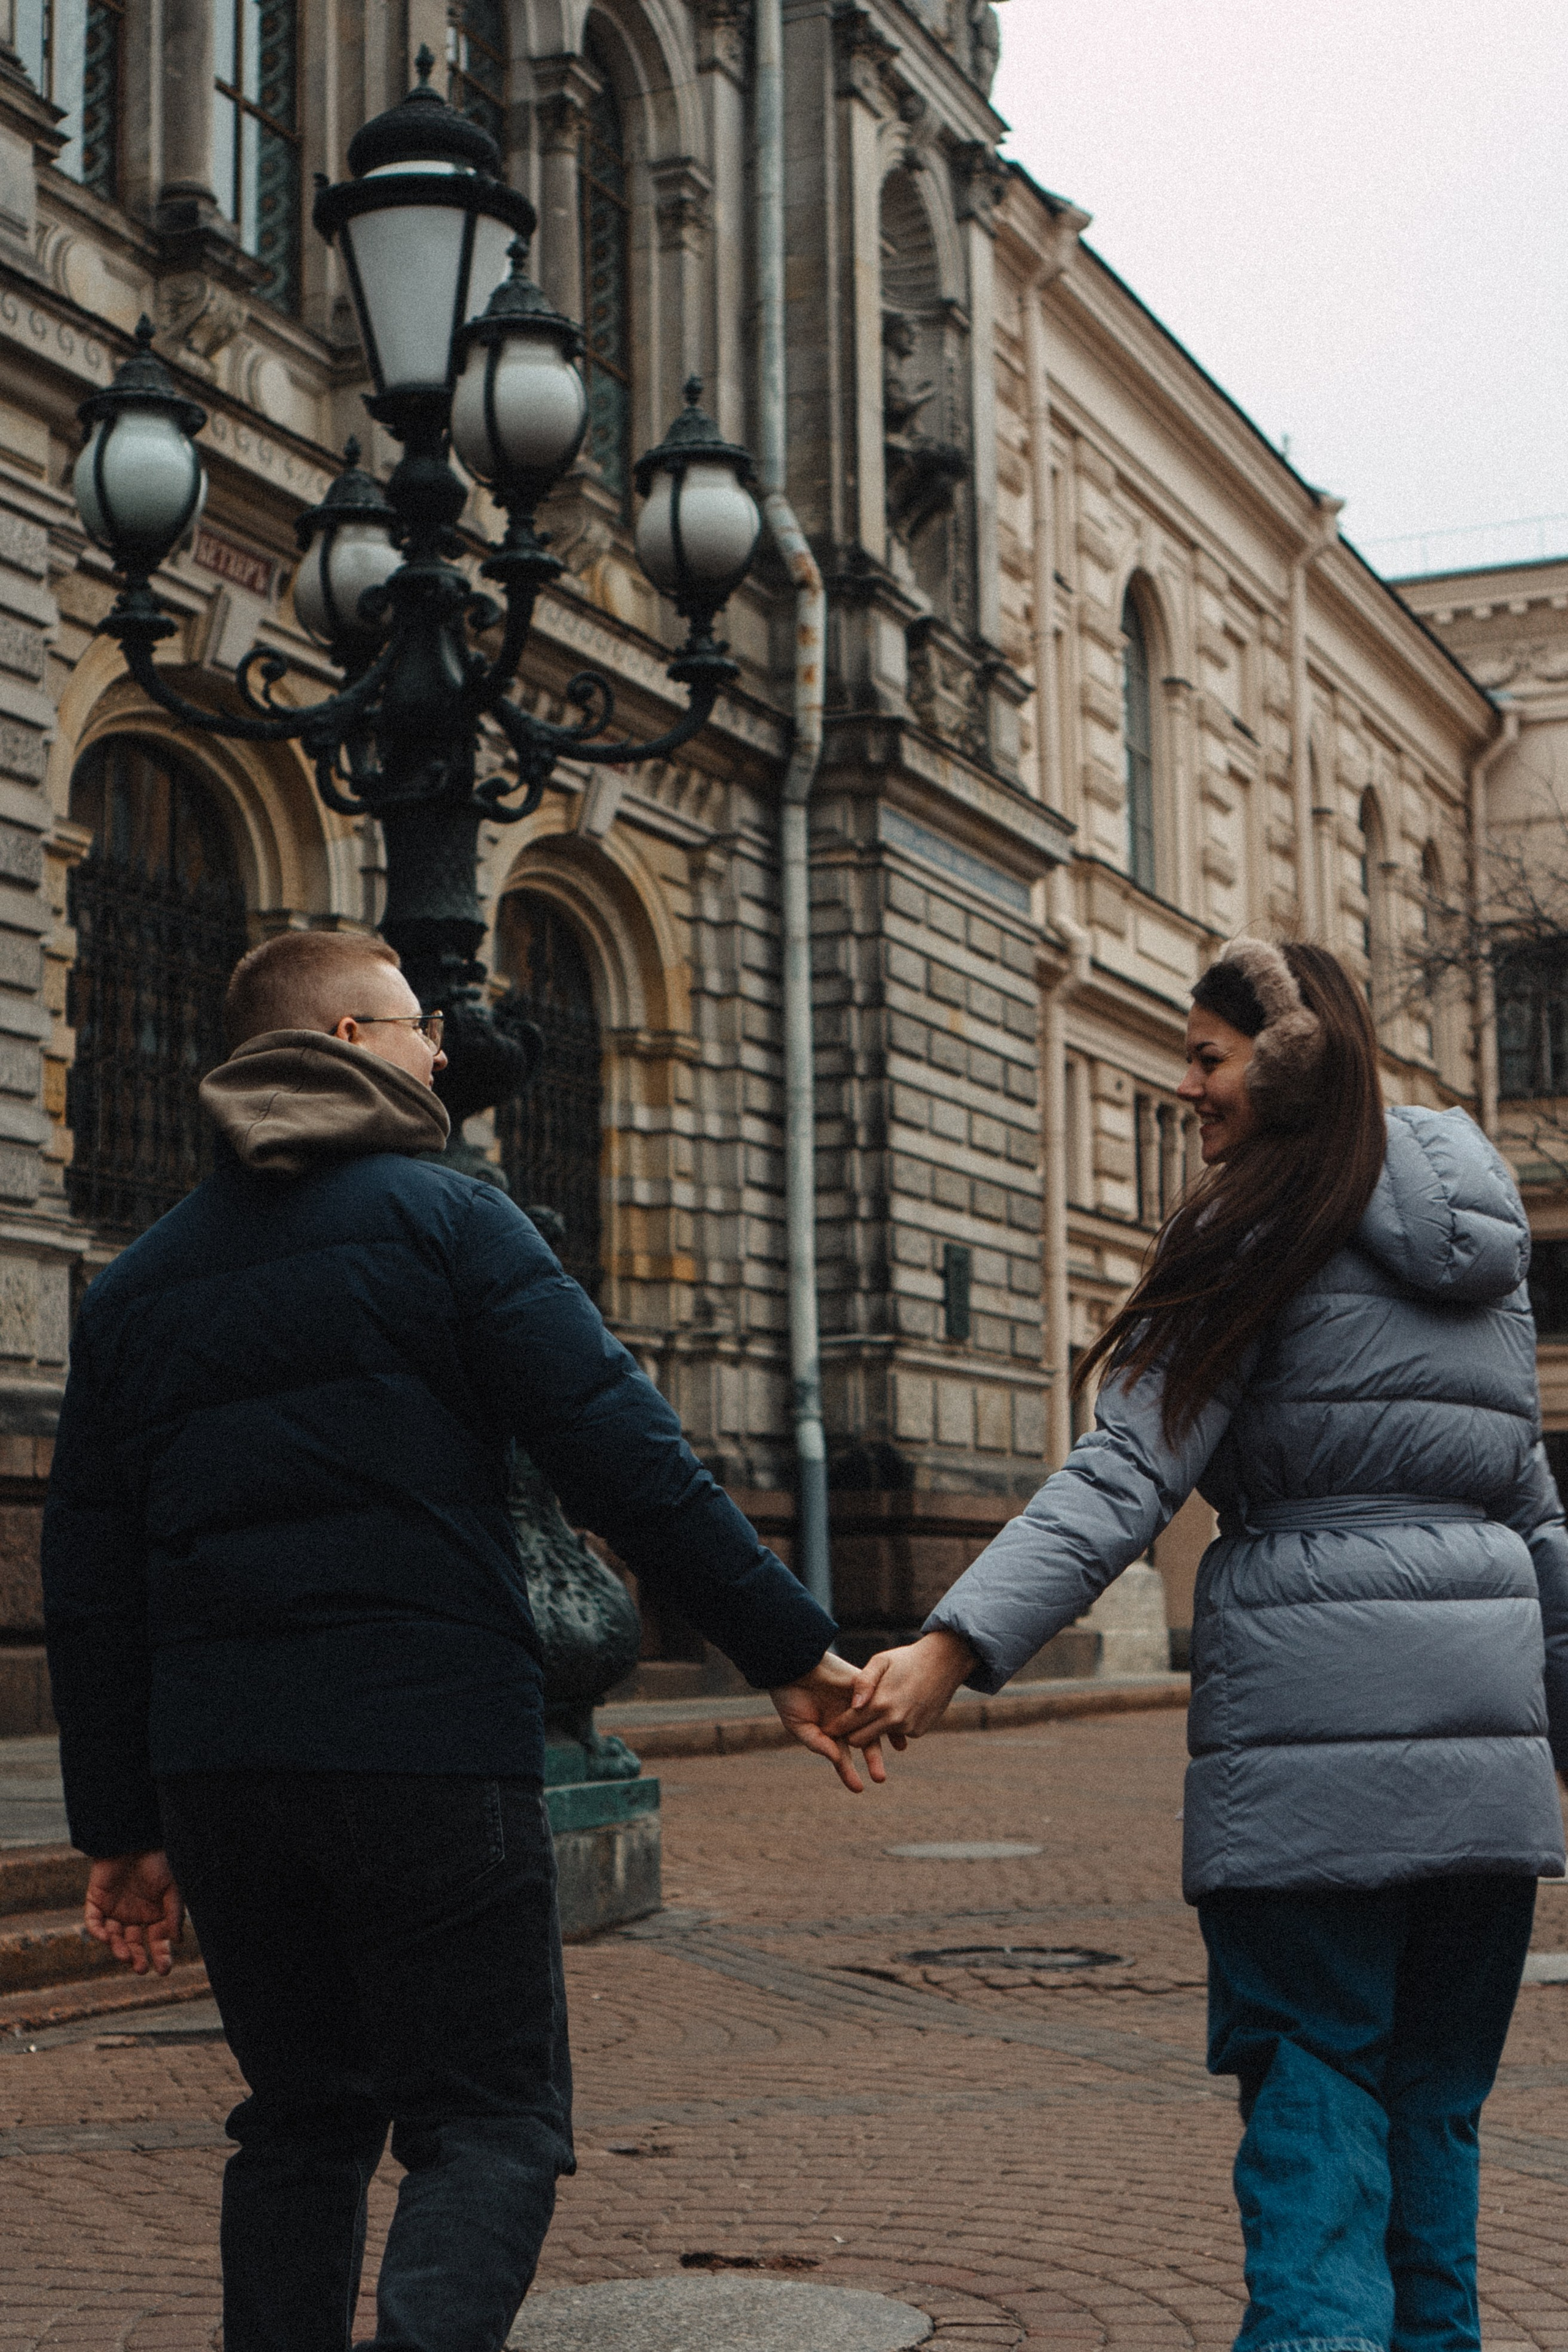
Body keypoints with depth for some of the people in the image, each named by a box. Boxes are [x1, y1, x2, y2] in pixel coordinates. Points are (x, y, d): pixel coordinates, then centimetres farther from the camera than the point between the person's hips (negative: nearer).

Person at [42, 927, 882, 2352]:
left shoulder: (137, 1283, 14)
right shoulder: (446, 1221, -2)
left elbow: (90, 1581, 13)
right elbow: (626, 1459, -10)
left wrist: (121, 1826, 16)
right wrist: (787, 1648, -5)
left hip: (217, 1767, 6)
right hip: (427, 1750, -5)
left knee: (300, 2118, 18)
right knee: (490, 2122, 0)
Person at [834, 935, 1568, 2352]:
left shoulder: (1271, 1233, -5)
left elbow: (1128, 1476, -16)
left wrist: (958, 1648, -22)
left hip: (1312, 1729, -6)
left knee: (1314, 2098, 0)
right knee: (1433, 2112, 14)